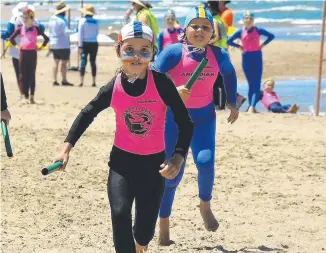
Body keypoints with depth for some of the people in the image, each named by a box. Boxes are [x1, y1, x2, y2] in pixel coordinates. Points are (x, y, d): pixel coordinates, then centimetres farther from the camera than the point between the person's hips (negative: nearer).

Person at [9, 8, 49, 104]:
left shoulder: (36, 29, 1)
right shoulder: (20, 29, 3)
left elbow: (46, 38, 7)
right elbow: (11, 38, 12)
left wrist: (41, 47, 2)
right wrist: (16, 45, 4)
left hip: (32, 53, -1)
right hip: (23, 53, 1)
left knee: (31, 75, 2)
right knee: (23, 75, -1)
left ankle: (31, 96, 4)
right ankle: (26, 96, 3)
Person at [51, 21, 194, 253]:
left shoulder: (161, 83, -16)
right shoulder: (113, 88, -9)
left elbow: (185, 122, -10)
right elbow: (87, 114, 7)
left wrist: (178, 157, -22)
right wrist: (67, 149, 1)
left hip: (154, 162, -1)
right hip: (122, 160, 1)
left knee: (145, 228, 9)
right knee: (120, 214, -22)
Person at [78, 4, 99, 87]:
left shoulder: (82, 21, -7)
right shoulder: (96, 21, 1)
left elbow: (80, 34, -9)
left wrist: (80, 45, -7)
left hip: (85, 43, -2)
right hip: (94, 43, 2)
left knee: (83, 61, -1)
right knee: (93, 62, 8)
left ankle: (81, 81, -10)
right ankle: (94, 81, 6)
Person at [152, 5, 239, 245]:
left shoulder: (218, 55, -8)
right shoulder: (173, 52, -18)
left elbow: (230, 74, 14)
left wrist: (232, 103, 14)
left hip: (204, 116, 2)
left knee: (205, 162, -18)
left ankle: (205, 205, 12)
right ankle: (164, 224, 17)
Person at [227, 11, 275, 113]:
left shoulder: (258, 30, -3)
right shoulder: (240, 32, -2)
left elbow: (271, 36, 3)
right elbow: (229, 41, 2)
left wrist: (262, 45, -2)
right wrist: (239, 46, -2)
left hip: (257, 57, -1)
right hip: (246, 58, 1)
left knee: (256, 84, -10)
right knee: (251, 84, 6)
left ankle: (252, 106, -16)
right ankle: (251, 106, 12)